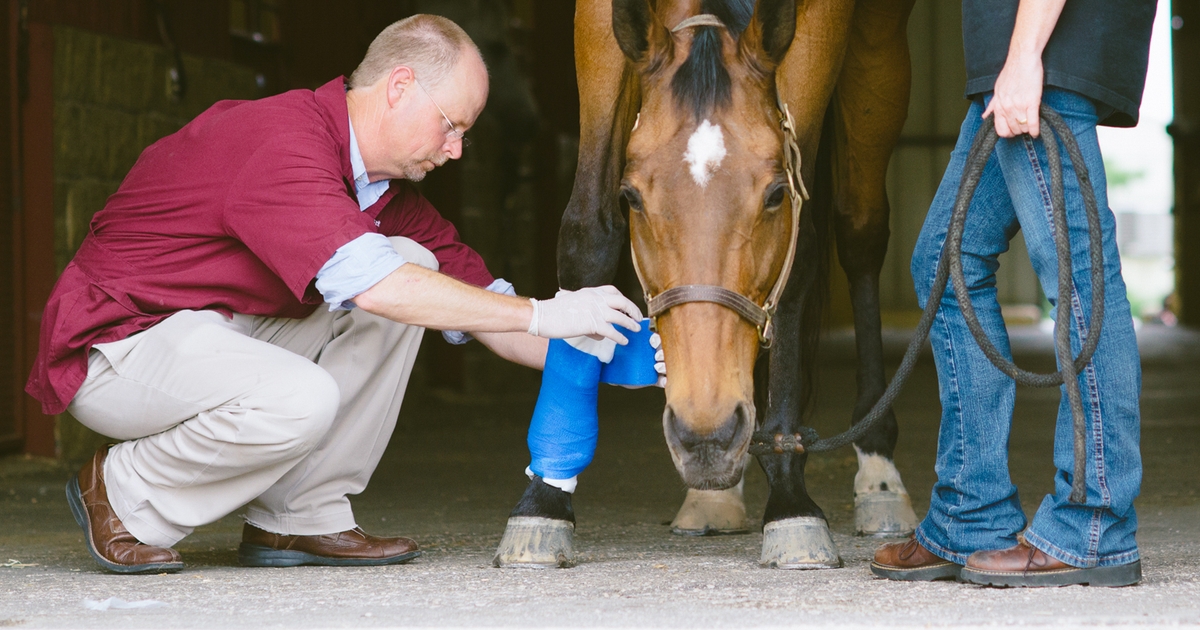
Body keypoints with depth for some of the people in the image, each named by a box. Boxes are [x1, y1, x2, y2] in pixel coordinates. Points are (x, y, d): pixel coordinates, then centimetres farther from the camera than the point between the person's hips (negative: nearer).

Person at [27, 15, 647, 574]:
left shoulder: (385, 184, 6)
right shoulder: (282, 143, -25)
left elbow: (474, 291, 11)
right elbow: (367, 283, -37)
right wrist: (541, 315, -33)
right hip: (115, 350, -10)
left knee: (413, 267, -1)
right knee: (299, 400, -36)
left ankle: (299, 519, -2)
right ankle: (124, 495, -8)